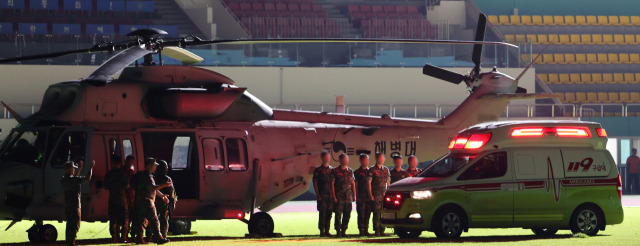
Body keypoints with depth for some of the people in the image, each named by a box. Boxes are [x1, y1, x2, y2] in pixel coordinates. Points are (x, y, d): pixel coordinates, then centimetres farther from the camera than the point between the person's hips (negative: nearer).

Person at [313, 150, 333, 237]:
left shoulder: (331, 170, 14)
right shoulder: (318, 170, 1)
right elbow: (315, 183, -2)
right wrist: (318, 195, -9)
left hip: (330, 195, 4)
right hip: (322, 195, -4)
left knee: (329, 213, 3)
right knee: (322, 213, -6)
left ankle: (327, 231, 8)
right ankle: (322, 231, -3)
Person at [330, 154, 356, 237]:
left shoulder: (350, 171, 13)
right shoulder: (335, 171, -1)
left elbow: (353, 184, 17)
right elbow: (332, 184, -3)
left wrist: (354, 195, 11)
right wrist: (334, 197, -9)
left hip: (348, 197, 4)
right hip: (339, 197, -4)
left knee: (347, 215, 4)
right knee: (338, 215, -6)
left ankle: (343, 230, 12)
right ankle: (338, 231, -1)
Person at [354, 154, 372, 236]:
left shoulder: (370, 171, 16)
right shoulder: (357, 172, 3)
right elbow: (355, 185, 0)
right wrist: (357, 196, -8)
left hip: (369, 195, 4)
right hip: (361, 196, -4)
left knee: (368, 214, 4)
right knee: (361, 214, -5)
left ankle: (366, 230, 10)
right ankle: (361, 230, -3)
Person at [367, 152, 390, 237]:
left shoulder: (386, 170, 16)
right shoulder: (372, 170, 1)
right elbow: (369, 183, -3)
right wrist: (370, 195, -10)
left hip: (384, 194, 5)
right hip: (376, 195, -5)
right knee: (377, 214, -7)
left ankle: (382, 230, 5)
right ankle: (377, 231, -4)